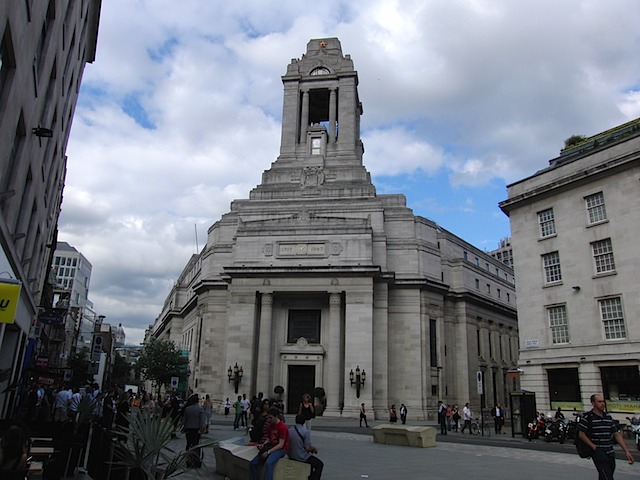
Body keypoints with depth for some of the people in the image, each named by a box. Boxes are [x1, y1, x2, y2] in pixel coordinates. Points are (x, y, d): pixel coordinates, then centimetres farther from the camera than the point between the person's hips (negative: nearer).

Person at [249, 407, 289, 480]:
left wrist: (268, 452, -23)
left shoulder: (282, 427, -17)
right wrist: (263, 445, -3)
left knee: (268, 463, -37)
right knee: (252, 463, -5)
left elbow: (281, 445, -20)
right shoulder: (271, 425, 8)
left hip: (281, 449, -8)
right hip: (271, 447, 8)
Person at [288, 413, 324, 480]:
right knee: (319, 464, 13)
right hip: (302, 457, -7)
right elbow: (307, 448, -19)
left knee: (311, 459, 31)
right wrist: (314, 449, 3)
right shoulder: (306, 432, -19)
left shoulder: (289, 430, -3)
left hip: (291, 456, 7)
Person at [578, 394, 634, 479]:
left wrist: (626, 451, 7)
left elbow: (617, 434, 14)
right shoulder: (587, 417, -7)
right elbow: (581, 434, -8)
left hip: (610, 452, 7)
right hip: (598, 452, -6)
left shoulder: (608, 417, 13)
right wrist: (594, 447, -13)